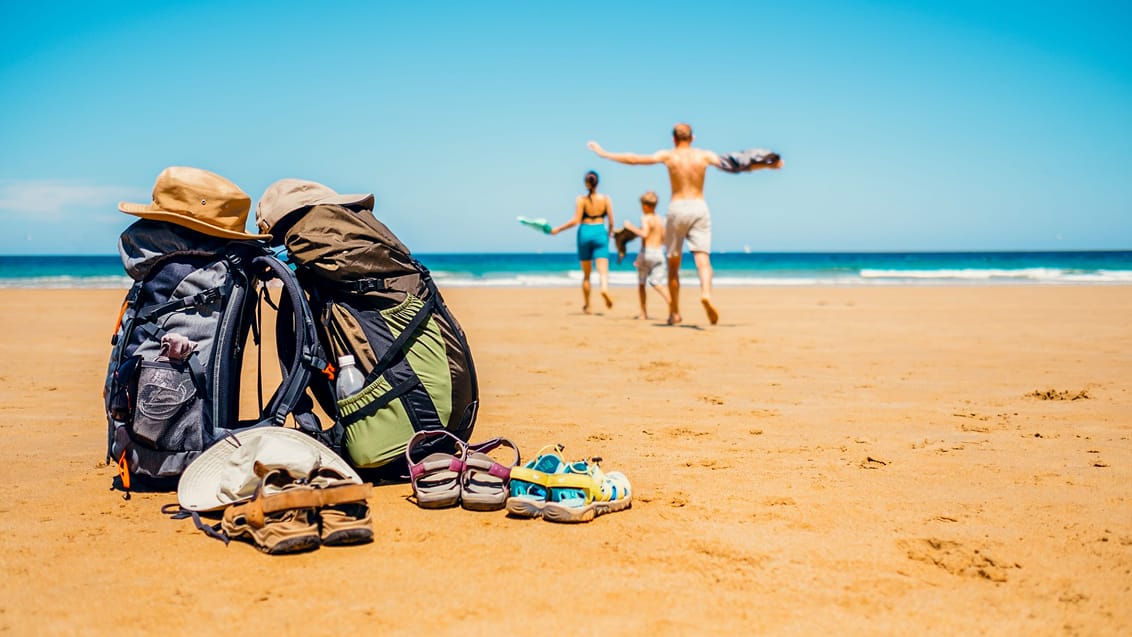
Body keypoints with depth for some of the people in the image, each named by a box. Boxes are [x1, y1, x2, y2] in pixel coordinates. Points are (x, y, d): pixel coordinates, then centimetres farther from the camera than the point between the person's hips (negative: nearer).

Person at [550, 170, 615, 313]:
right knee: (603, 271, -7)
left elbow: (576, 221, -10)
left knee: (586, 274, 11)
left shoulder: (581, 199, -2)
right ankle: (604, 289, -40)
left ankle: (586, 306, 17)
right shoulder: (605, 199, 2)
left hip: (584, 233, 0)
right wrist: (609, 234, 20)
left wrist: (558, 229, -1)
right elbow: (611, 222, 2)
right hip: (600, 233, 0)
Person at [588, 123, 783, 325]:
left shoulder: (667, 155, 2)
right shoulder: (704, 155, 6)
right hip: (699, 208, 1)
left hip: (677, 209, 0)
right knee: (703, 258, -7)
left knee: (673, 264, 10)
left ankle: (674, 312, 14)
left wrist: (604, 153, 10)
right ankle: (706, 293, -36)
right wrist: (768, 165, 21)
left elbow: (634, 159, 0)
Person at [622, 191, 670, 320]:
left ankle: (644, 313, 14)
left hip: (647, 252, -5)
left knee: (641, 283, 11)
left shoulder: (646, 218, -8)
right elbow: (664, 239, 15)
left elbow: (644, 234, -23)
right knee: (658, 283, 0)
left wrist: (631, 227, -12)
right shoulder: (660, 220, 13)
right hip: (659, 253, 5)